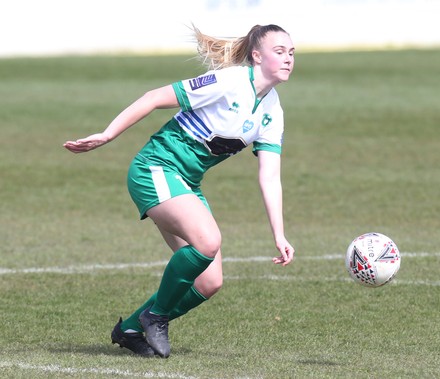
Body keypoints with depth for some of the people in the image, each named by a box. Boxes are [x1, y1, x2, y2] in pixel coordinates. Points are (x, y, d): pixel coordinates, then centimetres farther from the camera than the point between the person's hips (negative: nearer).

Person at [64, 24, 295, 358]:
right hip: (156, 170, -8)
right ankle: (155, 315, -7)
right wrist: (106, 136, -16)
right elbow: (156, 98, -14)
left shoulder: (272, 113, 5)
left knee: (209, 283, -1)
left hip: (188, 184, 8)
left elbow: (270, 178, 3)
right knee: (208, 241, -30)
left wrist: (280, 237, -6)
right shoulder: (228, 82, -18)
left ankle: (130, 329, 18)